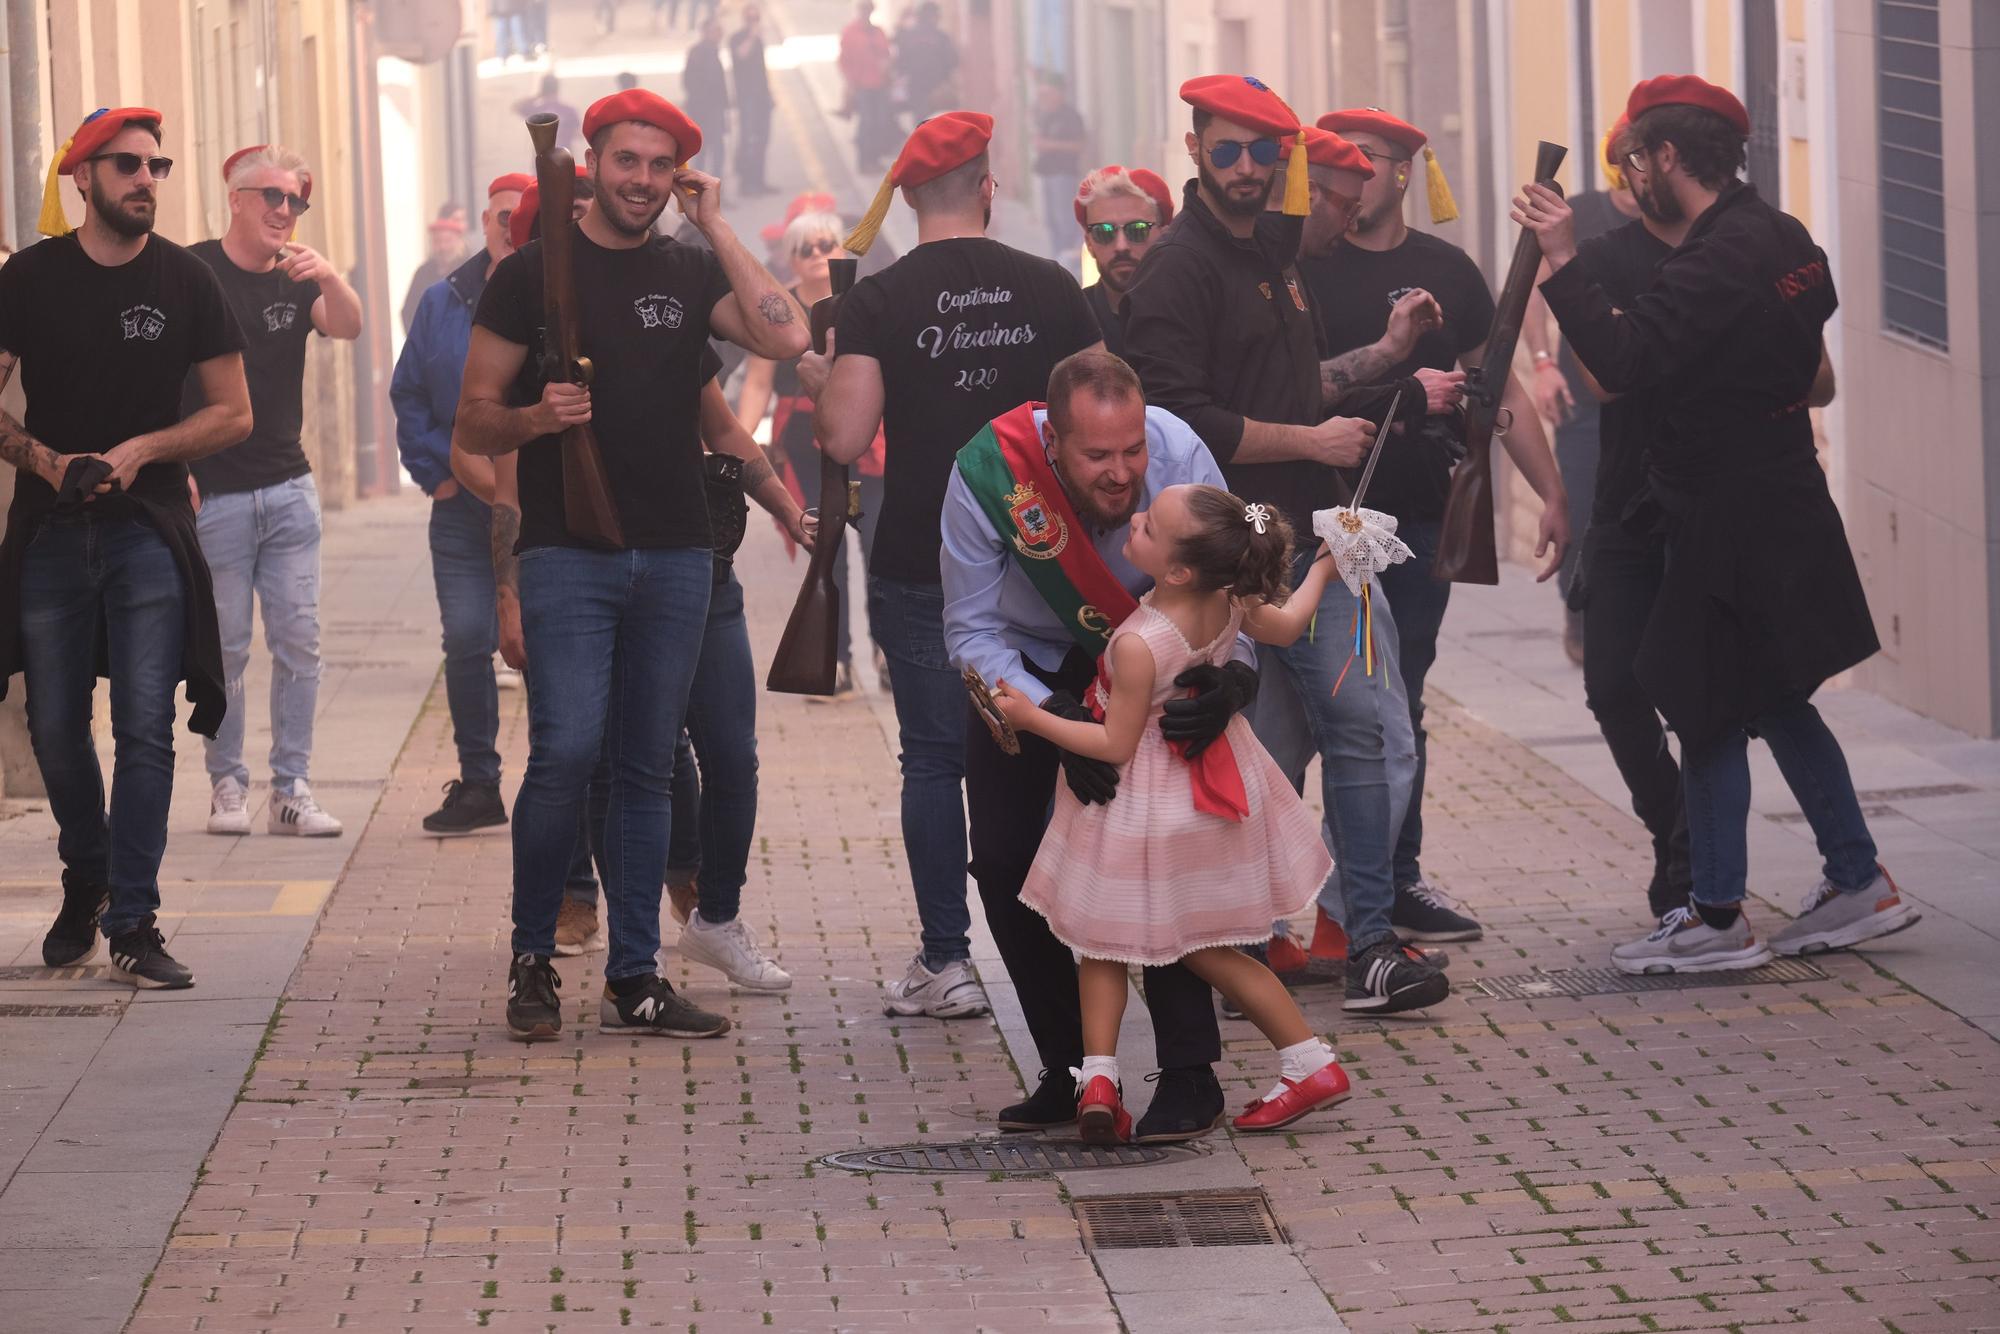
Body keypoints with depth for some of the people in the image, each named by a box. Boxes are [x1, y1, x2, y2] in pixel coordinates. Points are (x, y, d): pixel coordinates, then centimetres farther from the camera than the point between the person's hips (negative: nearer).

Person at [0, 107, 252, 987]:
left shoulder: (186, 282, 2)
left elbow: (234, 414, 5)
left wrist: (140, 451, -10)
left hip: (148, 530, -1)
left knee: (145, 730, -9)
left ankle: (133, 922, -8)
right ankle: (86, 882, 31)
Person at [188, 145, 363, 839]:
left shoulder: (298, 278, 10)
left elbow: (348, 327, -9)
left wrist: (326, 275, -30)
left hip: (289, 489, 4)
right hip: (213, 495, -4)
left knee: (298, 643, 0)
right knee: (225, 647, -1)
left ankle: (291, 789, 5)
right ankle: (227, 783, 9)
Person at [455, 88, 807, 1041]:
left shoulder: (691, 272, 11)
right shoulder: (535, 273, 2)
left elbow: (786, 337, -8)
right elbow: (473, 425, 3)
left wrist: (715, 226, -4)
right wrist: (536, 418, -18)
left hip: (676, 558, 4)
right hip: (567, 555, -4)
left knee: (646, 768, 6)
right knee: (566, 751, -15)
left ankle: (634, 980, 11)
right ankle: (531, 959, 1)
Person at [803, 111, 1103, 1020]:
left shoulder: (879, 301, -8)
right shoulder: (1051, 289, -1)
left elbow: (845, 439, -16)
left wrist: (818, 382, 4)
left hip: (921, 565, -2)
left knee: (934, 756, 3)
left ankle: (946, 963, 2)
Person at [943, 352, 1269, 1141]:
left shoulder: (1179, 457, -33)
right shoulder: (986, 475, -33)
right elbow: (971, 632, -24)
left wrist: (1231, 671, -44)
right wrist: (1056, 718, -38)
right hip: (1026, 667, 1)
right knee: (1005, 866, -2)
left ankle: (1189, 1077, -10)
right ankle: (1069, 1071, 12)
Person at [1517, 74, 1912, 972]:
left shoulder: (1717, 260, -22)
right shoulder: (1784, 238, 8)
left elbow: (1622, 362, -30)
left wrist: (1560, 260, -25)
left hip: (1728, 520, -9)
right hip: (1783, 503, 9)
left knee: (1710, 712, -2)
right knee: (1776, 702, 17)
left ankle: (1718, 920, 3)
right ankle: (1857, 882, 21)